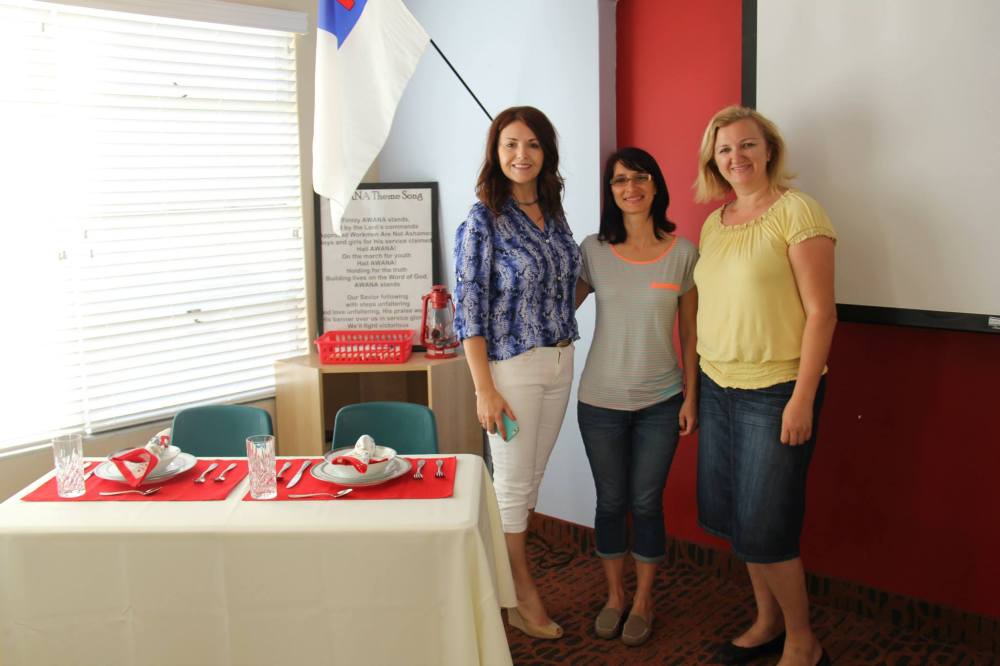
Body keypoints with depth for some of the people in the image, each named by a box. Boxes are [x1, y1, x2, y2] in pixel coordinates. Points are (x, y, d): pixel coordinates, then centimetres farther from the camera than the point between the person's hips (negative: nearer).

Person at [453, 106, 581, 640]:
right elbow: (468, 310, -13)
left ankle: (510, 577, 29)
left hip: (559, 362, 6)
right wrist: (484, 390, -16)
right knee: (513, 481, 3)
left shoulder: (554, 214, 7)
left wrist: (564, 346, 11)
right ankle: (522, 593, 20)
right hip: (512, 367, -6)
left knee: (532, 477, 14)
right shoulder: (482, 222, -11)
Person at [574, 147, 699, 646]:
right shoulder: (593, 251, -2)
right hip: (601, 400, 1)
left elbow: (689, 331, 1)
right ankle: (614, 596, 31)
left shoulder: (682, 253, -3)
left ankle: (643, 602, 27)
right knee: (610, 502, 11)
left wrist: (690, 396, 0)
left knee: (646, 503, 7)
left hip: (660, 402, -1)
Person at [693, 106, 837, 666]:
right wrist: (697, 386, 12)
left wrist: (803, 398, -17)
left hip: (775, 392, -7)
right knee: (734, 517, 13)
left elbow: (821, 312, -13)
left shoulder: (797, 211, -9)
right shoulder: (713, 223, 11)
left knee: (766, 526, -1)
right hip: (718, 388, 7)